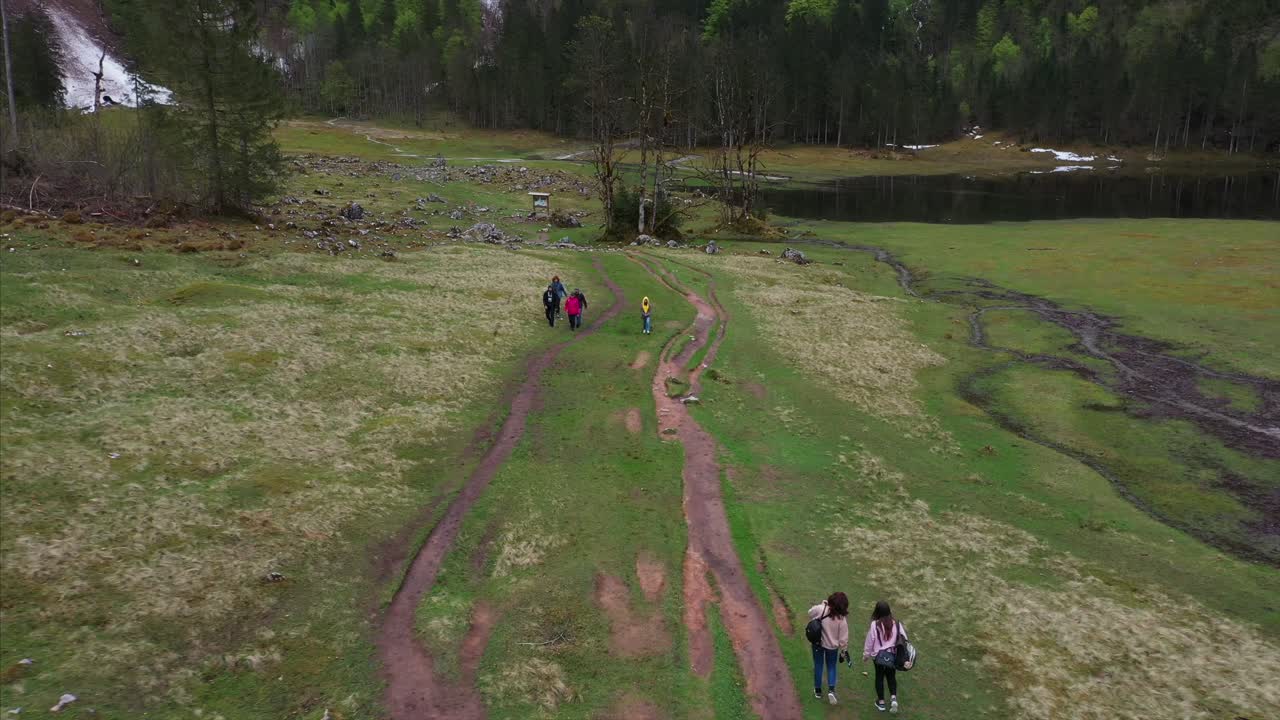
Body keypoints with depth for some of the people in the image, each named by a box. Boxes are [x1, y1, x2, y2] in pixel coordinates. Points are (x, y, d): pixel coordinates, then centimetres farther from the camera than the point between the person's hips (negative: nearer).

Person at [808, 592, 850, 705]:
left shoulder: (820, 610, -24)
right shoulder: (842, 620, -22)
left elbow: (810, 614, -2)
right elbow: (843, 638, -13)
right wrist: (844, 651, 3)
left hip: (818, 643, 1)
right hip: (832, 646, -1)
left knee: (818, 665, 19)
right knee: (831, 667, 19)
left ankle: (818, 690, 30)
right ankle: (831, 689, 1)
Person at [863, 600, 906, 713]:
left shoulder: (874, 625, -18)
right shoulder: (896, 624, -10)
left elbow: (869, 641, -8)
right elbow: (904, 640, -3)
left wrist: (866, 655, 7)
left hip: (879, 656, -2)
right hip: (893, 655, 2)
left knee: (879, 677, 15)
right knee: (891, 677, 20)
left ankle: (881, 701, 25)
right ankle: (893, 698, 2)